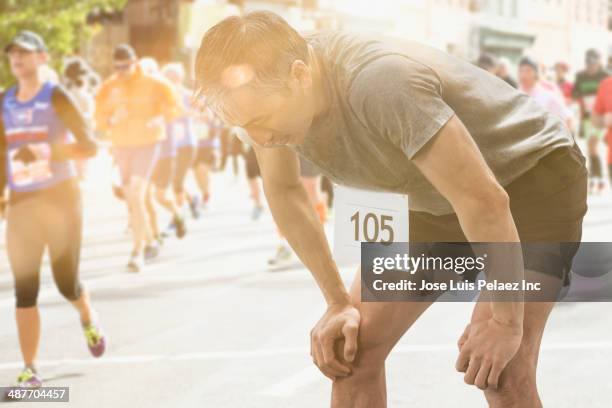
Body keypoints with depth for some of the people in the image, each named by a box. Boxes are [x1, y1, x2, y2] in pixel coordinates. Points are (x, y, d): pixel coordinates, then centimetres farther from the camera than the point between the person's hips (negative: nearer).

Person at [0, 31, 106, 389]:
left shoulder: (56, 97, -8)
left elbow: (89, 146, -15)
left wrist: (43, 153, -26)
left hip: (61, 198, -4)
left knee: (67, 283, 3)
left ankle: (88, 319, 39)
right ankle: (30, 370, 2)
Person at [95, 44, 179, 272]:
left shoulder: (152, 84, -7)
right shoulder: (108, 88, 1)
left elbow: (173, 107, -1)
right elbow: (100, 121, 4)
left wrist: (159, 119, -21)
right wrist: (112, 119, -18)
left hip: (147, 144, -5)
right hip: (121, 145, 5)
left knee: (137, 195, -18)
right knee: (132, 199, 13)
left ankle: (138, 252, -18)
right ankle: (150, 242, 33)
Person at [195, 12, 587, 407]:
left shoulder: (380, 83, -39)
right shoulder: (266, 85, -16)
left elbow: (485, 200, -36)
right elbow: (283, 190, 2)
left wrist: (506, 322, -25)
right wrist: (339, 303, 2)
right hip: (438, 201, 7)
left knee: (500, 372, -22)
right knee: (350, 348, -1)